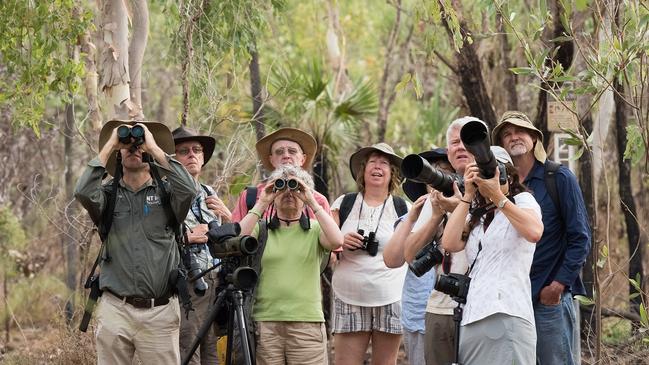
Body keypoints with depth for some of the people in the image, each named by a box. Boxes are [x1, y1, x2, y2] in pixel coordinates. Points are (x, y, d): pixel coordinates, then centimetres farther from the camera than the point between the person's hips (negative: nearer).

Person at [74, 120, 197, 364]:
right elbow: (83, 192, -12)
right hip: (115, 309, 1)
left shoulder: (166, 192, 8)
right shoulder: (108, 194, 9)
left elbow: (188, 190, -14)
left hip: (160, 311, -1)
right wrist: (109, 146, -3)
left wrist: (154, 146, -7)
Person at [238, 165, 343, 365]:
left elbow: (336, 241, -11)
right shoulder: (261, 228, 13)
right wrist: (261, 205, -3)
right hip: (265, 323, 1)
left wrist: (312, 202, -7)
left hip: (307, 324, -1)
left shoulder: (315, 229, 10)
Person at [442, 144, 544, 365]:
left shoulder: (522, 200, 10)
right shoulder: (476, 215, 26)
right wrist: (468, 196, 7)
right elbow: (450, 244, 6)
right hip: (473, 318, 6)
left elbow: (534, 232, -14)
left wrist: (497, 196, -12)